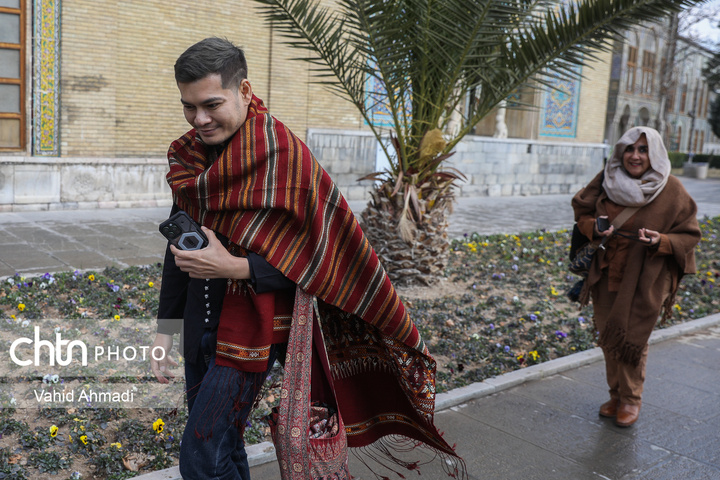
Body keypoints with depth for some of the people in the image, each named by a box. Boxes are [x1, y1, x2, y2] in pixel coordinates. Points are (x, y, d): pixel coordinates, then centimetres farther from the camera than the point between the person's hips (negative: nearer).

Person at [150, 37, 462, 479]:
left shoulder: (282, 154, -16)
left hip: (249, 329, -7)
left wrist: (234, 267, -27)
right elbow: (179, 247, 12)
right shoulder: (189, 157, 5)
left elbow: (310, 258, -15)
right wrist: (166, 331, 12)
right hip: (201, 324, 7)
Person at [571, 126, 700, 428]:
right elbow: (581, 211, 7)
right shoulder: (606, 181, -3)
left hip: (644, 281, -3)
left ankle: (631, 399, 27)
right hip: (607, 275, 3)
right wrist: (595, 227, -14)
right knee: (609, 339, 12)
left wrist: (661, 241, -24)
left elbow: (689, 235, -4)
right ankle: (616, 395, 32)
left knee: (632, 340, 4)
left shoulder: (671, 191, -10)